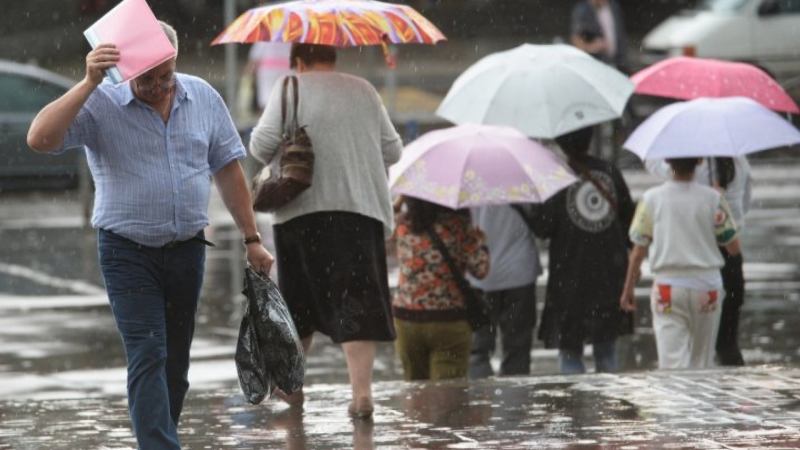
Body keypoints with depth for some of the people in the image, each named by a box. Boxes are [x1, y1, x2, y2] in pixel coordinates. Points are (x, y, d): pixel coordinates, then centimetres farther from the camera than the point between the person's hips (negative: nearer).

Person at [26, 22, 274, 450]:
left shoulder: (203, 98, 4)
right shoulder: (101, 105, -9)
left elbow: (228, 170, 11)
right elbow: (40, 138, -24)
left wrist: (251, 239, 10)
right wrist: (89, 83, -29)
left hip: (187, 249, 4)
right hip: (128, 252, -4)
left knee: (176, 362, 9)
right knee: (148, 357, -14)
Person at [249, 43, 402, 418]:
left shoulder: (292, 88, 1)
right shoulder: (364, 91, 11)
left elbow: (263, 143, -8)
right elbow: (392, 151, 12)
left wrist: (273, 157, 13)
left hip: (303, 209, -1)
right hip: (362, 207, 1)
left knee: (299, 301, 13)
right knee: (356, 302, -4)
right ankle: (361, 391, -17)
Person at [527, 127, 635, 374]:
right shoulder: (610, 173, 0)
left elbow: (542, 228, -11)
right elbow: (629, 220, 7)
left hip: (570, 281, -4)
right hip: (610, 280, 4)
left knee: (570, 352, 3)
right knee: (606, 350, 15)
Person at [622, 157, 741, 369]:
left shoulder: (651, 199, -3)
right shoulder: (712, 198, -4)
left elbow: (638, 251, -1)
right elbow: (733, 247, 1)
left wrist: (628, 290, 11)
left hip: (667, 288, -1)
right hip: (706, 287, 1)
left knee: (672, 360, -6)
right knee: (702, 361, 13)